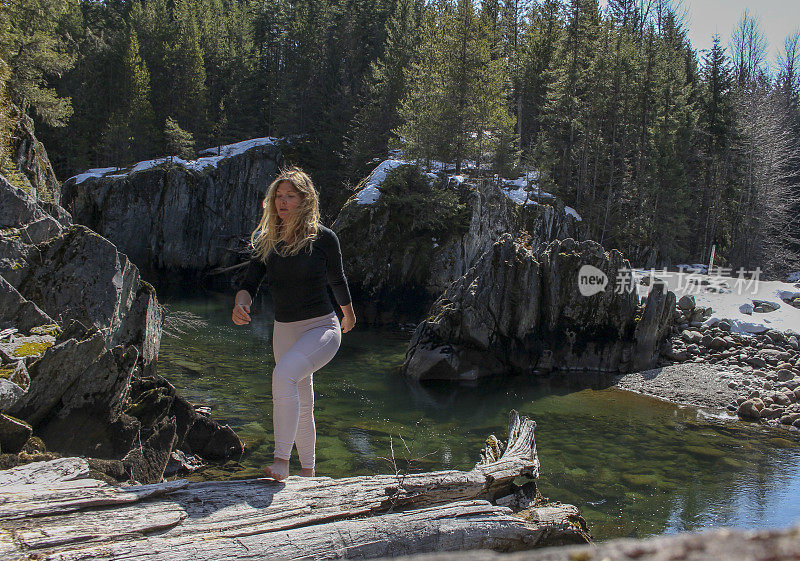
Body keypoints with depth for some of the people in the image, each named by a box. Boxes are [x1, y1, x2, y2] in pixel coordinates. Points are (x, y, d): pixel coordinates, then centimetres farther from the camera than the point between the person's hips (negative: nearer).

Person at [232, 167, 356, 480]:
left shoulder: (323, 238, -9)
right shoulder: (266, 240, 3)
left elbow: (336, 279, 6)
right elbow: (250, 281, -1)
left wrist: (348, 314, 21)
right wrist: (240, 304, -24)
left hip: (322, 328, -5)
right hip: (284, 331, 5)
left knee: (284, 374, -32)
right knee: (302, 405, 16)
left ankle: (281, 460, -28)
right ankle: (308, 471, 33)